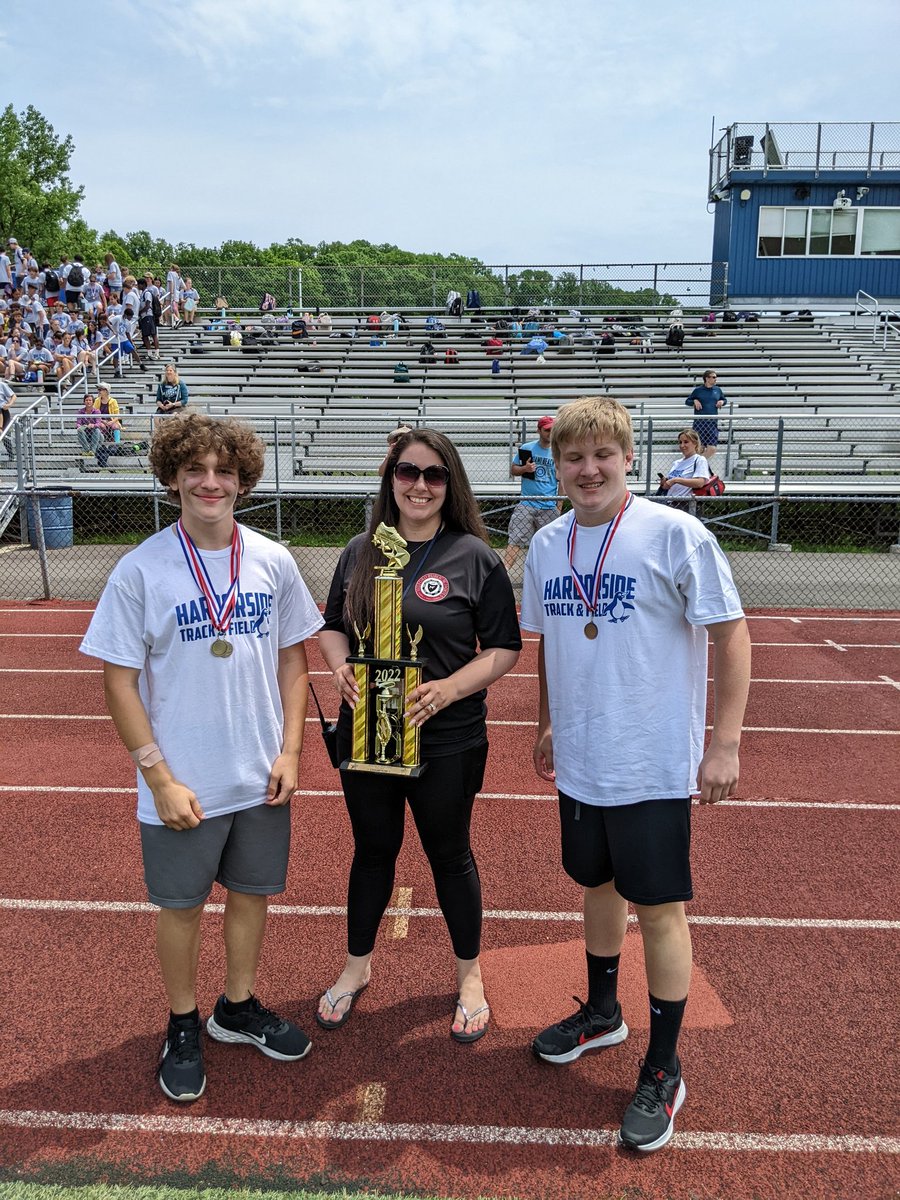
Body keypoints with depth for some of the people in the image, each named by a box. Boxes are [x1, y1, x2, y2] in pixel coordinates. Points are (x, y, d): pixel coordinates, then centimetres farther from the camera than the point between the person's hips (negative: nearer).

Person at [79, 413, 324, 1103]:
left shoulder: (274, 562, -3)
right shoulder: (142, 569, -11)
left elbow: (293, 658, 5)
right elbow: (119, 679, -9)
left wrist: (290, 751, -2)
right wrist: (160, 777, -13)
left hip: (262, 779, 3)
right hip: (183, 787, -3)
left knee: (252, 892, 18)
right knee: (182, 905, 14)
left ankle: (238, 1008, 42)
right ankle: (183, 1027, 38)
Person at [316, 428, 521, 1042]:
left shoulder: (475, 556, -9)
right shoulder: (360, 552, 3)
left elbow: (504, 647, -8)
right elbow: (333, 625, 12)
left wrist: (448, 689, -21)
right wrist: (340, 664, -9)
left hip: (447, 740, -3)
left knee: (450, 854, 13)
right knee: (373, 849, 19)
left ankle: (469, 975, 36)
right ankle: (357, 967, 41)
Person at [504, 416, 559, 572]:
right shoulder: (526, 448, 3)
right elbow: (512, 470, 8)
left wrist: (559, 505, 6)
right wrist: (524, 469, -13)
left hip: (549, 506, 1)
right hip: (526, 504, -1)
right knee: (515, 540, -10)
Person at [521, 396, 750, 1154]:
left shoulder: (675, 535, -14)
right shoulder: (547, 545, 3)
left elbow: (732, 634, -11)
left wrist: (725, 742, -13)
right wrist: (547, 725, 17)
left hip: (654, 766, -5)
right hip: (581, 763, 5)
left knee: (659, 910, 5)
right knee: (599, 887, 21)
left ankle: (663, 1070, 25)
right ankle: (602, 1012, 44)